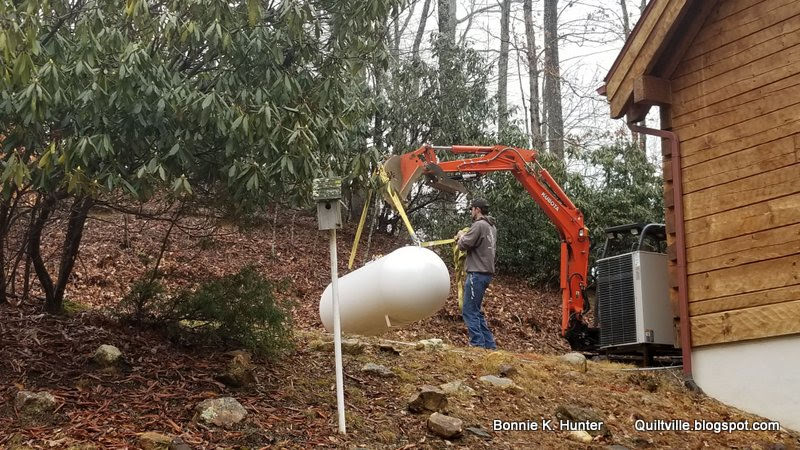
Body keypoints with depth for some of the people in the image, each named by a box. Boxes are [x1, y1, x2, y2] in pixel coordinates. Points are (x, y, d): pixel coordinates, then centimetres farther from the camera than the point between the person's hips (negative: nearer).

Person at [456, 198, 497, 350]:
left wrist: (461, 236, 6)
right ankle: (489, 344, 16)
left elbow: (464, 245, -14)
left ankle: (478, 344, -8)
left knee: (469, 311, -6)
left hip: (477, 274, -10)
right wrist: (465, 236, 13)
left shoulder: (479, 225, -14)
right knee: (475, 311, 16)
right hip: (486, 273, 10)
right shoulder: (491, 227, 16)